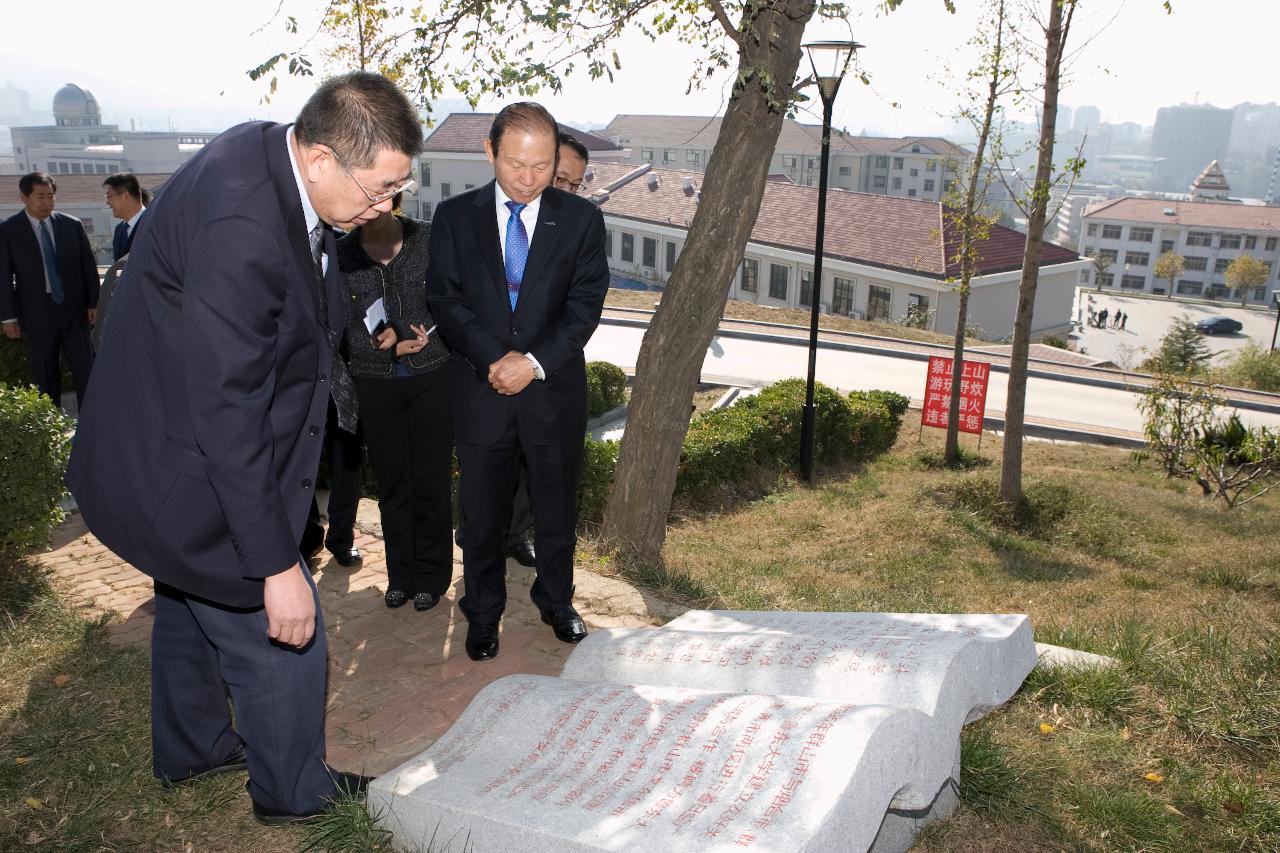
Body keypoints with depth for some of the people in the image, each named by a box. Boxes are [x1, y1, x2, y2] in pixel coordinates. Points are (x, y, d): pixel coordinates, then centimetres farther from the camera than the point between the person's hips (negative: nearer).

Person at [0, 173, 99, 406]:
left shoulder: (72, 225, 4)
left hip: (75, 309, 2)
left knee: (85, 372, 2)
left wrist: (94, 302, 2)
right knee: (45, 378, 5)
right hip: (38, 314, -1)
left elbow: (89, 266, 7)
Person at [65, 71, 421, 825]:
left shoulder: (273, 157, -6)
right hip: (184, 473, -10)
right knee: (281, 635, 5)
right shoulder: (240, 227, -35)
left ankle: (190, 750, 52)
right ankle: (294, 792, 30)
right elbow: (227, 412, -33)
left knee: (192, 603, 27)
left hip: (171, 448, 10)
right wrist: (277, 565, -28)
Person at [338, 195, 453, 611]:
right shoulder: (342, 255, 0)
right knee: (392, 482, 10)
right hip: (375, 382, 1)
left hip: (431, 377, -1)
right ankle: (401, 574, 25)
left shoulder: (430, 240, -3)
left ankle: (431, 576, 20)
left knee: (431, 481, 5)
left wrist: (398, 333, -12)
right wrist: (387, 343, -18)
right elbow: (341, 326, -2)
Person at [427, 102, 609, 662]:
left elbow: (586, 304, -6)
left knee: (557, 510, 15)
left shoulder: (581, 219, -1)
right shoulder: (455, 217, 0)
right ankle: (483, 613, 31)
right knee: (483, 516, 11)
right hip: (480, 391, 0)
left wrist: (535, 360, -18)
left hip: (554, 391, 0)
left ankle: (556, 601, 38)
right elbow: (444, 300, -4)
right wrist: (494, 358, -17)